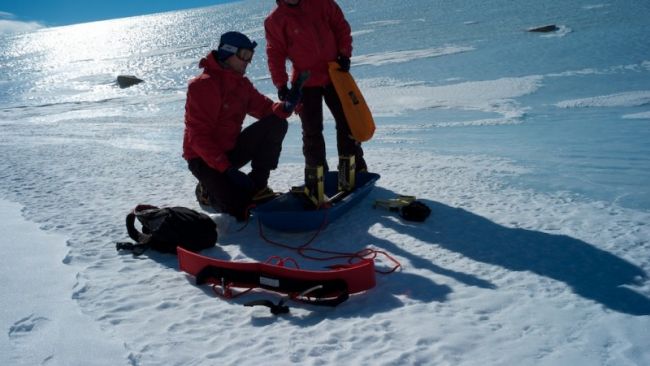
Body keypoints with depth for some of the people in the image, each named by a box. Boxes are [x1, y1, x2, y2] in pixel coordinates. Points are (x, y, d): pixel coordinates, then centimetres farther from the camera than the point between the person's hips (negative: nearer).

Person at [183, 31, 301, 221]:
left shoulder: (242, 83, 6)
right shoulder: (204, 85, -18)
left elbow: (266, 109, 5)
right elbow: (199, 137, -23)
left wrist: (285, 107, -19)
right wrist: (228, 169, -29)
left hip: (231, 150, 7)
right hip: (204, 159, -7)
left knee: (277, 124, -12)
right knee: (241, 209, -23)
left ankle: (257, 186, -5)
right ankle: (208, 190, 9)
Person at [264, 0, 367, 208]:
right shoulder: (275, 20, -6)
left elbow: (341, 26, 6)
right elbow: (276, 54, -6)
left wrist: (344, 54, -5)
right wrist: (281, 85, -12)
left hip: (334, 74, 2)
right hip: (305, 83, -2)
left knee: (347, 121, 8)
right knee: (312, 132, -1)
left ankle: (354, 168, 24)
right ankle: (315, 178, 11)